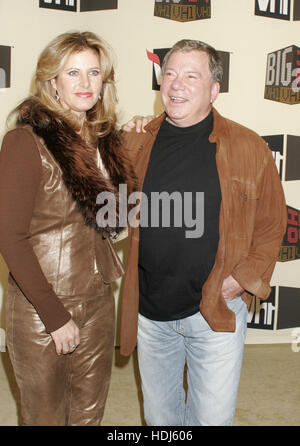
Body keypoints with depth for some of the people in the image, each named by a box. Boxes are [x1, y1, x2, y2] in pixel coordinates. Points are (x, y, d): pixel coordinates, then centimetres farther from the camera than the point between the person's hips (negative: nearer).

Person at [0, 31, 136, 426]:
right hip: (41, 307, -5)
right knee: (46, 414, 16)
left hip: (99, 300, 6)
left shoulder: (103, 139, 5)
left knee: (90, 411, 20)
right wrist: (55, 316, -16)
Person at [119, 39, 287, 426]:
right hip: (149, 310, 3)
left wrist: (244, 279, -7)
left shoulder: (249, 147, -5)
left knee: (213, 416, 9)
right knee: (159, 412, 20)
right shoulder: (135, 142, 1)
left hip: (217, 312, -2)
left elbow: (271, 224, 1)